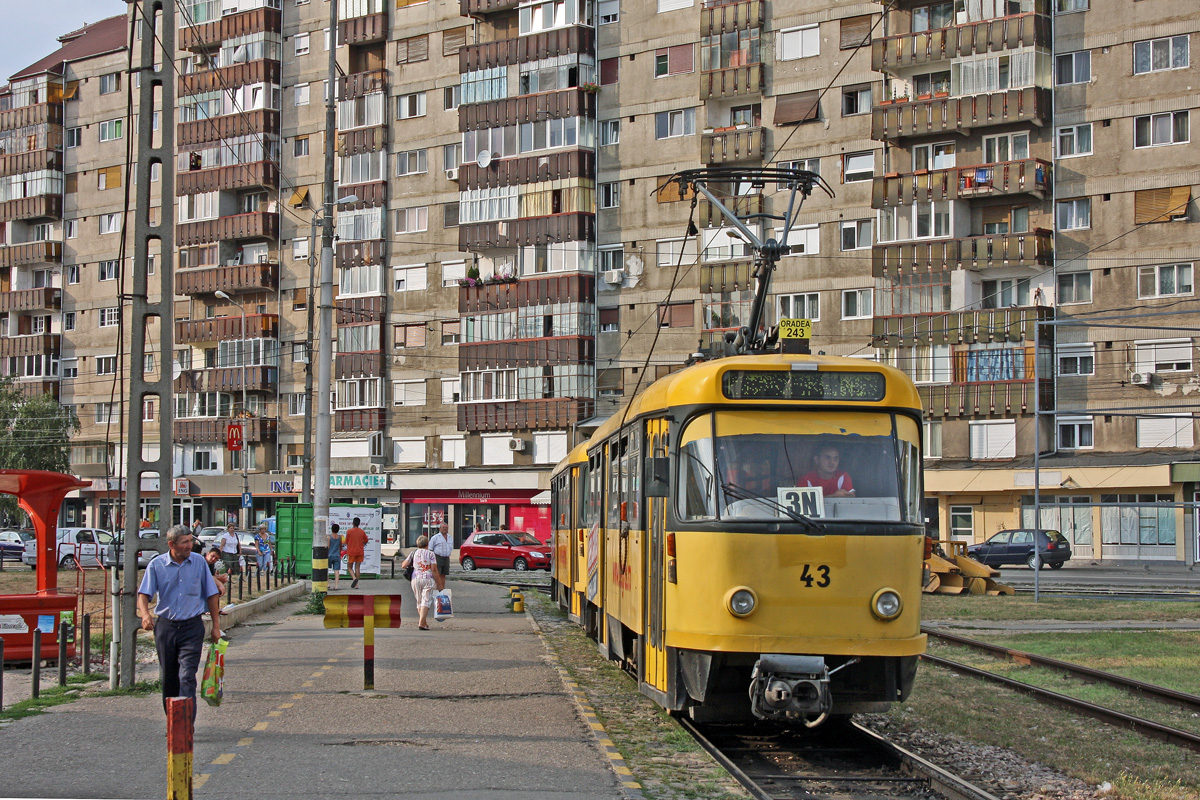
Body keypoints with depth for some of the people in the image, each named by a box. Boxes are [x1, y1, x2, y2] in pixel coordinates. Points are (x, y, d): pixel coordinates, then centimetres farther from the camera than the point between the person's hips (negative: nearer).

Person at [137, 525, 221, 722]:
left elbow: (211, 595, 8)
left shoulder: (199, 562, 2)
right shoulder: (156, 564, -1)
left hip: (192, 627, -1)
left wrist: (216, 625, 6)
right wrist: (145, 613, -26)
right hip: (165, 626, 1)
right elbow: (144, 593, -5)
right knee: (168, 677, 10)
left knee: (187, 676, -12)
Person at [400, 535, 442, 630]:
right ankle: (421, 623, -17)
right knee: (426, 601, -5)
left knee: (419, 602, 16)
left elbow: (403, 566, 6)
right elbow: (434, 570, -6)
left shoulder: (413, 553, 8)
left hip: (416, 579, 3)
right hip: (428, 579, -3)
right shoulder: (430, 554, 0)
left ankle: (424, 622, 22)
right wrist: (439, 584, -2)